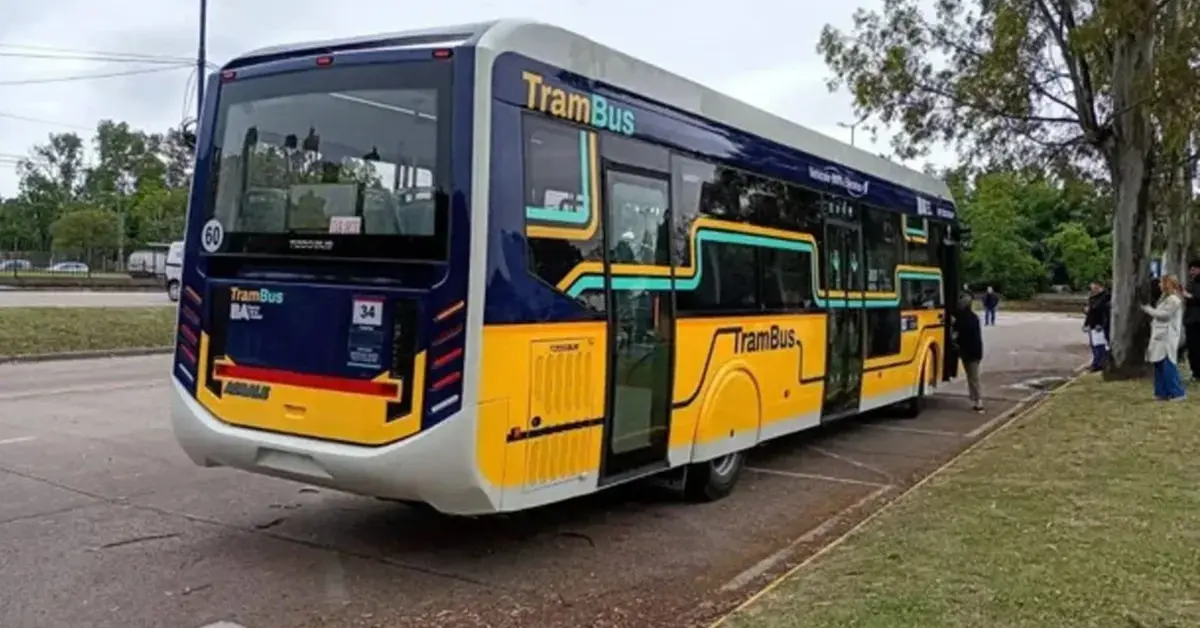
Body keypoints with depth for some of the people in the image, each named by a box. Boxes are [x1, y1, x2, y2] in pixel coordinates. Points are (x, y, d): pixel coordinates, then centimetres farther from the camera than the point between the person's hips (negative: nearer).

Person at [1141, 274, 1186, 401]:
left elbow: (1163, 314, -16)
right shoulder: (1166, 297, 18)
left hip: (1167, 337, -10)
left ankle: (1177, 392, -3)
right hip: (1161, 336, 10)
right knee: (1160, 364, 9)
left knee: (1168, 365, -9)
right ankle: (1163, 392, 13)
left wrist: (1147, 308, -8)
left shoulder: (1174, 299, -11)